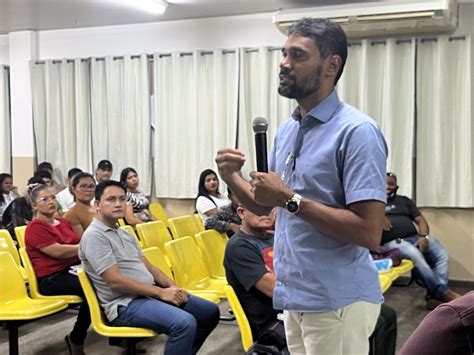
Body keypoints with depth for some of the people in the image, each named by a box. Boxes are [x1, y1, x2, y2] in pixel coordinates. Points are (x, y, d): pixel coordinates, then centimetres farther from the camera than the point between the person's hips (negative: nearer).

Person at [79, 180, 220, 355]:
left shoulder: (124, 233, 17)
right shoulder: (94, 236, -13)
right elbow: (115, 281, -19)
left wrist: (172, 286, -3)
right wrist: (161, 292, -16)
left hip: (149, 293, 9)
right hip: (126, 304, -9)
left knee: (210, 312, 6)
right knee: (184, 323, -32)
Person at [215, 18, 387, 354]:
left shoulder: (357, 131, -17)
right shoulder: (287, 129, 9)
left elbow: (369, 233, -23)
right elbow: (264, 205, 17)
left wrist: (291, 199, -24)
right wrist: (232, 177, -2)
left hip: (336, 303, -8)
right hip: (296, 296, 8)